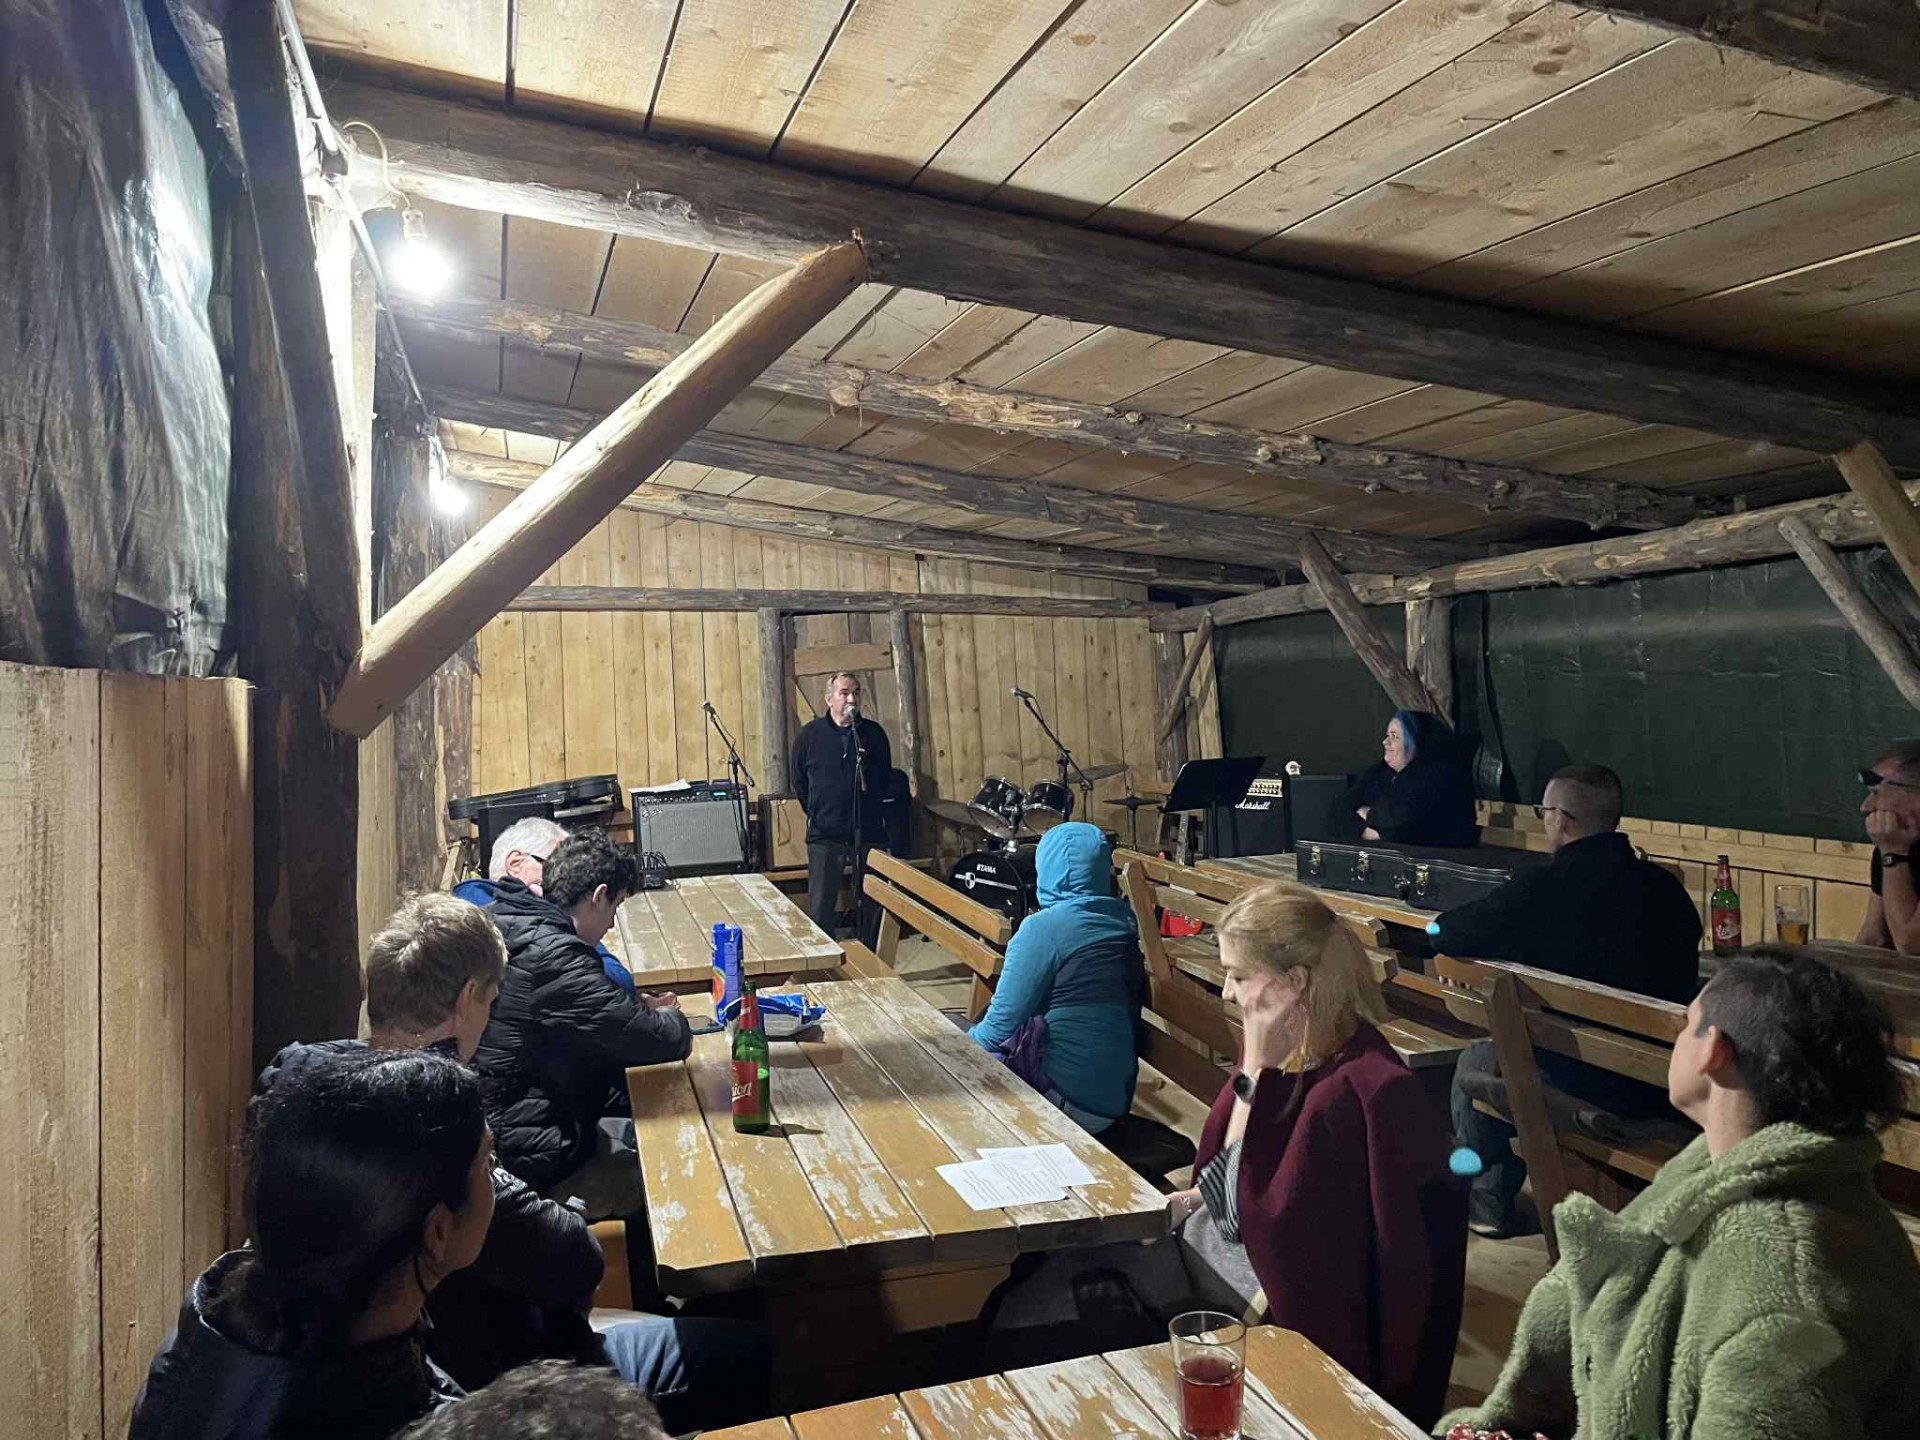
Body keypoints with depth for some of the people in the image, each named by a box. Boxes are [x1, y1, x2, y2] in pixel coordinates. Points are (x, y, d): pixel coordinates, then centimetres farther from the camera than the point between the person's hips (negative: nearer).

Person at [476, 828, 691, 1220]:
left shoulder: (503, 924, 3)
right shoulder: (552, 957, -26)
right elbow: (667, 1040, -24)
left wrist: (634, 1008, 7)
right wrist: (669, 1019, 0)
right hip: (525, 1154, -10)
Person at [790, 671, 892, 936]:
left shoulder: (874, 733, 4)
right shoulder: (810, 734, 0)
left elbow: (885, 778, 16)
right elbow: (799, 782, 10)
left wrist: (871, 809, 12)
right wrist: (817, 813, 9)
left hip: (868, 832, 2)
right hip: (824, 835, -1)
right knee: (820, 908, 0)